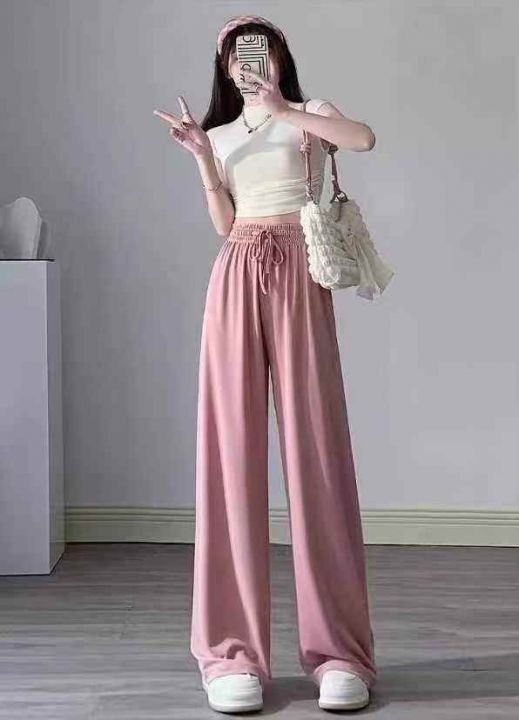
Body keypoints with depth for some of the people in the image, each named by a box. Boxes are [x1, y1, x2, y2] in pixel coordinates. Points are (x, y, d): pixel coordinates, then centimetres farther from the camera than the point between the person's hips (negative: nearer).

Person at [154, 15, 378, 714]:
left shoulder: (308, 113, 12)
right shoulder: (221, 134, 21)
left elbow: (365, 137, -11)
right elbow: (224, 224, 9)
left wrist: (282, 108, -10)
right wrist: (201, 155, 1)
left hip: (298, 277, -3)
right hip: (236, 279, 3)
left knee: (314, 449, -7)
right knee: (234, 451, -5)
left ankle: (339, 648, -3)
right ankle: (234, 649, -3)